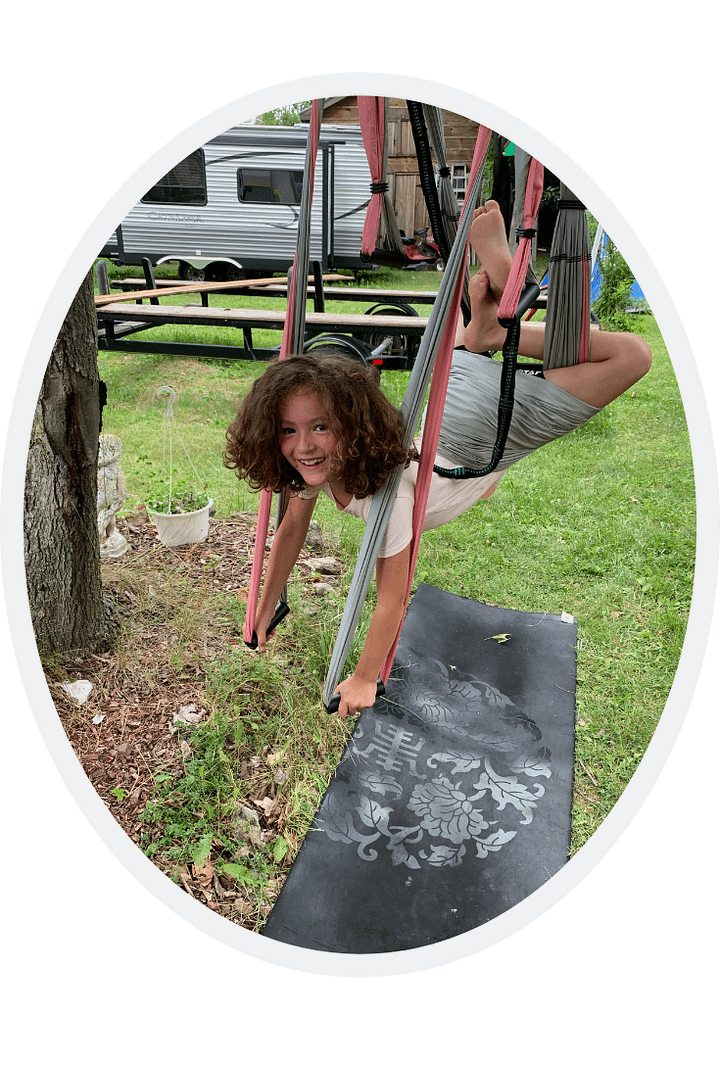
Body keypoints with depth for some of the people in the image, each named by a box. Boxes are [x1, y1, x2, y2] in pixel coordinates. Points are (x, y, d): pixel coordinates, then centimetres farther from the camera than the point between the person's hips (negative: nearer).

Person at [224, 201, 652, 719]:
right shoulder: (314, 463, -23)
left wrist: (364, 680, -23)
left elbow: (393, 596, -32)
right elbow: (291, 531, -7)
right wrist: (263, 616, -3)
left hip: (485, 438, -6)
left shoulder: (387, 486, -41)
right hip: (436, 412, 6)